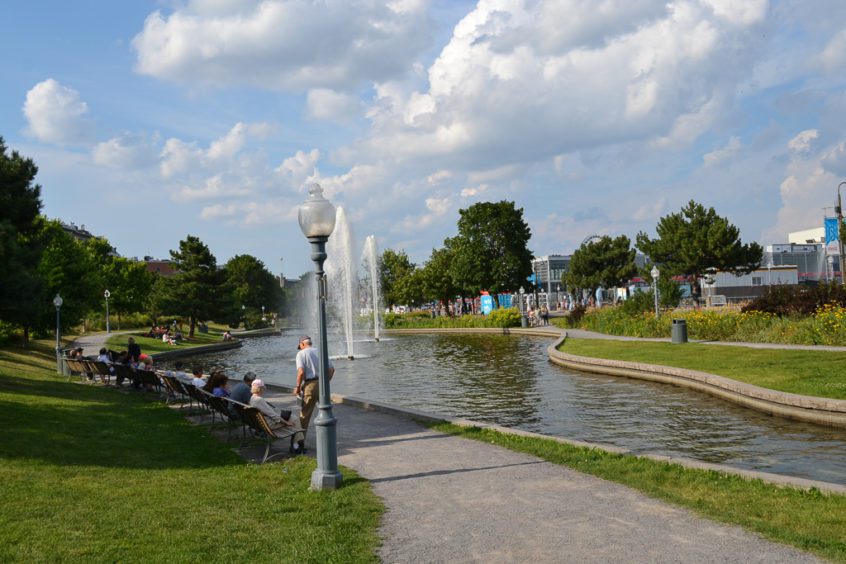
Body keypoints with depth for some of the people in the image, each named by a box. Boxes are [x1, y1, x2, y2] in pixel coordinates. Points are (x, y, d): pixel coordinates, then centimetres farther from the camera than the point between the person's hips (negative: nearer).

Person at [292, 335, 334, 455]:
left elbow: (301, 371, -14)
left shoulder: (301, 353, -2)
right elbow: (331, 369, 10)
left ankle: (301, 443, 0)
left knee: (304, 417, 1)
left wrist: (298, 387, -5)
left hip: (310, 385, -5)